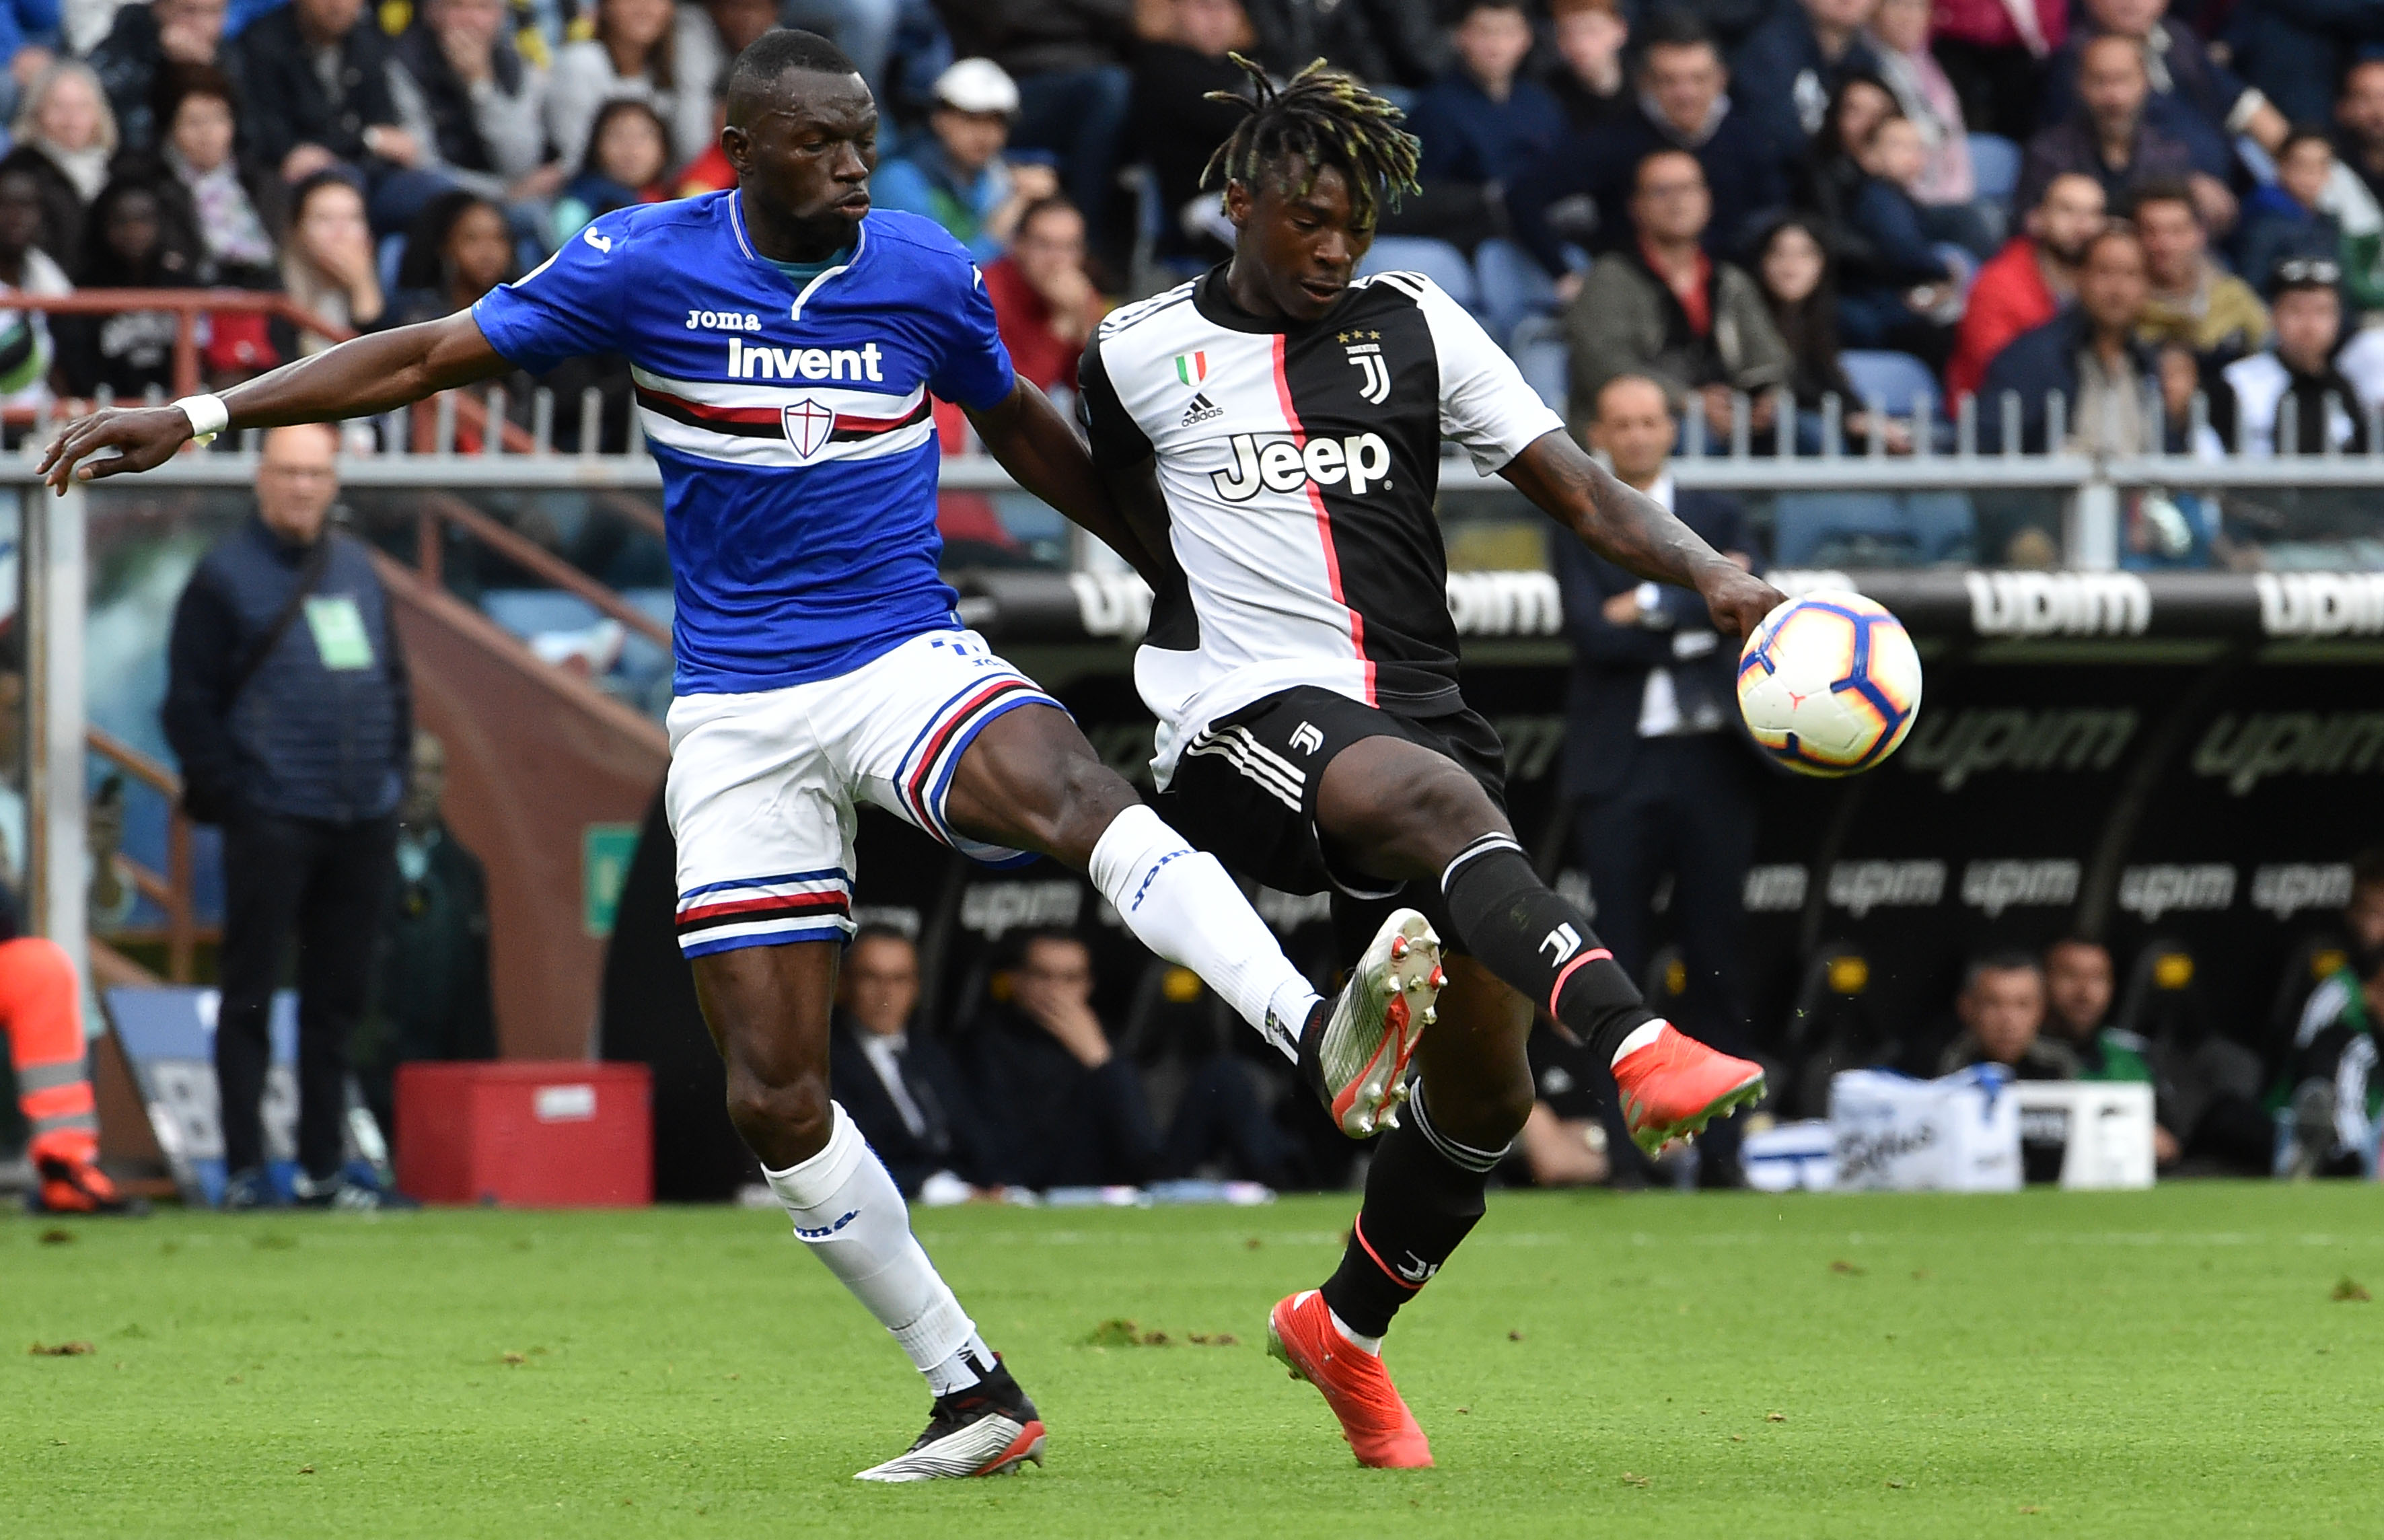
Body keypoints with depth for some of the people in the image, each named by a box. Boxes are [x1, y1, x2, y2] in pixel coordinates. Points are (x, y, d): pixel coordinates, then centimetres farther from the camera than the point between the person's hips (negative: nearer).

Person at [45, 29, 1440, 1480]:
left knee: (1076, 794, -35)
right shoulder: (648, 263, -4)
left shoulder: (928, 274, 0)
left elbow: (1025, 430, 19)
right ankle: (977, 1398, 8)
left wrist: (1171, 565, 28)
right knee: (774, 1098, -4)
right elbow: (432, 356, 1)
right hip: (738, 714, 1)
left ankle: (1322, 1035, -51)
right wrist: (197, 416, -4)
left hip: (910, 662, -1)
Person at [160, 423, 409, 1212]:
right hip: (271, 820, -6)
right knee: (251, 993, -4)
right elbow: (189, 702, -4)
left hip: (363, 821, 6)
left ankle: (322, 1164, 13)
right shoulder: (225, 577, -2)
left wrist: (393, 774, 12)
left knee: (339, 996, 8)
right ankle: (244, 1168, -3)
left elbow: (394, 682, 22)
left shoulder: (359, 570, 16)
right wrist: (224, 792, -11)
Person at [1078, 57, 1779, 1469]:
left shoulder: (1416, 327, 10)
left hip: (1416, 707, 4)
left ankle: (1346, 1327, 28)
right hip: (1247, 717, -4)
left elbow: (1577, 489, 4)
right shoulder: (1138, 355, 7)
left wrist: (1712, 574, -12)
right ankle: (1643, 1048, -59)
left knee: (1485, 1089, 2)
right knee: (1440, 800, -39)